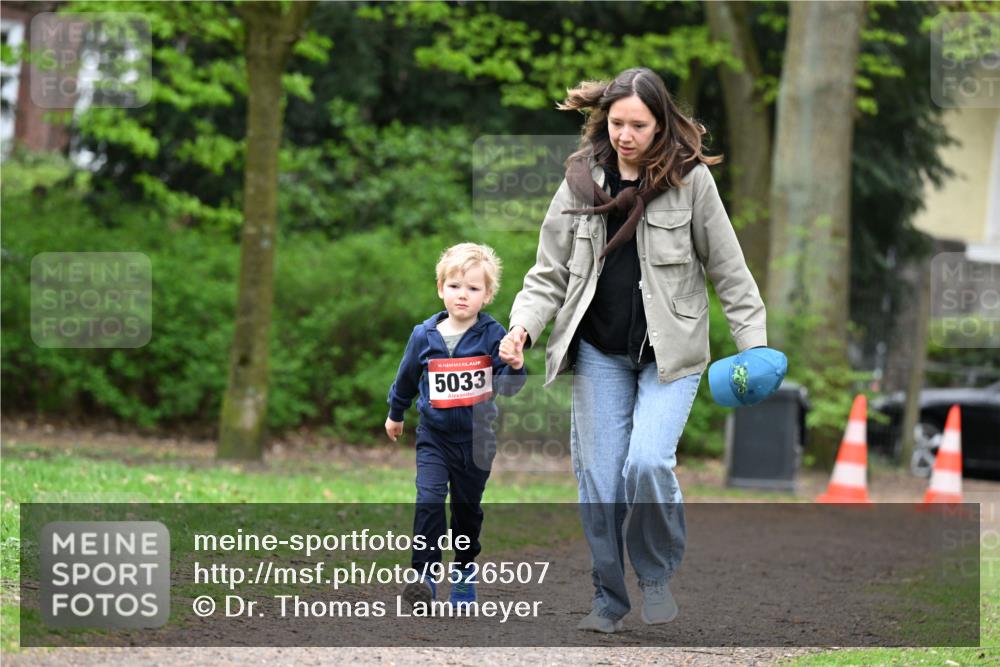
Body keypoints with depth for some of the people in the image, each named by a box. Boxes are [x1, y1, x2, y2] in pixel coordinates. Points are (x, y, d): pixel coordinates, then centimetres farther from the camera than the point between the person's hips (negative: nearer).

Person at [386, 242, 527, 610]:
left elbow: (507, 387, -13)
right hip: (434, 437, 0)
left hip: (476, 439, 0)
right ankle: (425, 574, -14)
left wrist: (515, 366, -34)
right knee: (429, 500, -16)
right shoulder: (424, 335, -6)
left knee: (468, 506, 13)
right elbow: (407, 377, 12)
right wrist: (395, 414, 25)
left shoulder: (493, 335, -11)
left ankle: (464, 569, 31)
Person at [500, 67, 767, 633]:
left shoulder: (691, 179, -7)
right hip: (600, 353, 3)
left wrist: (754, 345, -7)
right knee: (599, 480, 1)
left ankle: (658, 573, 5)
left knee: (647, 463, -21)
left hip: (670, 354, -3)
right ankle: (609, 598, 20)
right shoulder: (582, 181, 1)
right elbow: (550, 274, 3)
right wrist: (523, 327, -13)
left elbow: (728, 269, -2)